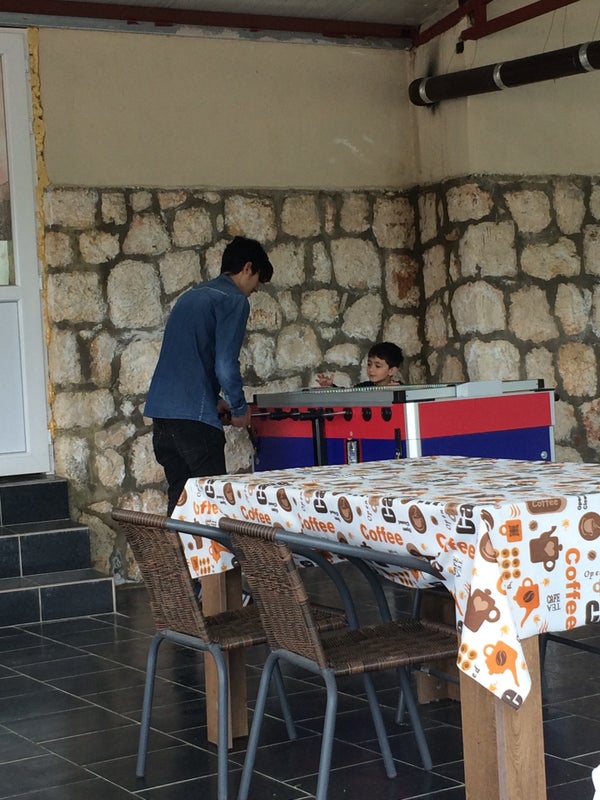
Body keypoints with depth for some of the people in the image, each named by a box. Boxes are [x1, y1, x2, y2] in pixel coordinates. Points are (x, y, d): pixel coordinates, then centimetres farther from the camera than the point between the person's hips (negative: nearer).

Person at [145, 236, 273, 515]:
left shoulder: (190, 296, 22)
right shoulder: (234, 301, -5)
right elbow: (225, 366, -14)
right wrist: (240, 409, 1)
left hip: (161, 409, 8)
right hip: (193, 417, -8)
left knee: (180, 499, 13)